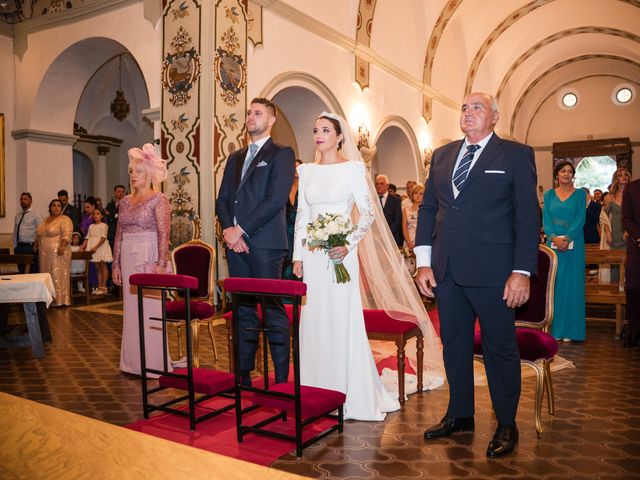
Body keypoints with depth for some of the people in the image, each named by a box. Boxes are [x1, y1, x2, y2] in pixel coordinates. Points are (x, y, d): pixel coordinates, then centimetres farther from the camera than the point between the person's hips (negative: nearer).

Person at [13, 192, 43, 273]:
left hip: (30, 247, -6)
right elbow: (15, 232, 17)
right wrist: (15, 246, 11)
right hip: (19, 247, 6)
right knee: (21, 272, 8)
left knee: (33, 272, -5)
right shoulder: (18, 215, 15)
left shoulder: (35, 214, -3)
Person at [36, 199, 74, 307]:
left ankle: (61, 300, -2)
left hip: (58, 253, -8)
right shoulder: (45, 220, 19)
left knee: (59, 276, -5)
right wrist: (37, 246, 17)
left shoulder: (65, 219, -5)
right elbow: (39, 235, 25)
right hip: (45, 254, 8)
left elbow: (66, 235, -17)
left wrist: (62, 246, -28)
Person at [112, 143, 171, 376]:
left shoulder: (158, 199, -5)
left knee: (150, 308, -4)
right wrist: (116, 264, 10)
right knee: (131, 309, 9)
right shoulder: (125, 201, 14)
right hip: (128, 259, 6)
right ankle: (134, 362, 20)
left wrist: (161, 265, -19)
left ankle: (153, 363, 8)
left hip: (149, 259, -6)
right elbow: (119, 234, 15)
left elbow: (164, 235, -11)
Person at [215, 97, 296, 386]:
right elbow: (222, 199, 16)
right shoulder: (235, 158, 22)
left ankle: (281, 378, 4)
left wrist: (241, 229, -13)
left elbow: (276, 199, -11)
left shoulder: (282, 154, 2)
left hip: (265, 243, -6)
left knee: (273, 311, -4)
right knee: (243, 311, 10)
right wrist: (228, 229, -4)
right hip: (236, 243, 6)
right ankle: (243, 374, 18)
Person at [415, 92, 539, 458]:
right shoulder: (442, 155, 14)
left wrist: (522, 272, -11)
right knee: (454, 345, 14)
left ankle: (507, 425, 24)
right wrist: (424, 262, 5)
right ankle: (460, 416, 32)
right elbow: (428, 208, 13)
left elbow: (528, 217, -4)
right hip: (446, 272, 5)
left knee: (500, 348, 7)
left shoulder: (516, 155, 0)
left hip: (492, 273, -5)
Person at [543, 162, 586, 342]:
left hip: (573, 245, -1)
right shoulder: (549, 194, 11)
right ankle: (554, 328, 7)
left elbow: (580, 219, -4)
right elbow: (546, 219, 2)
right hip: (553, 244, 1)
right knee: (553, 284, 1)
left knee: (571, 284, -1)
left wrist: (567, 238, -16)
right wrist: (554, 238, -14)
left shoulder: (580, 194, 6)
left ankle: (569, 329, 4)